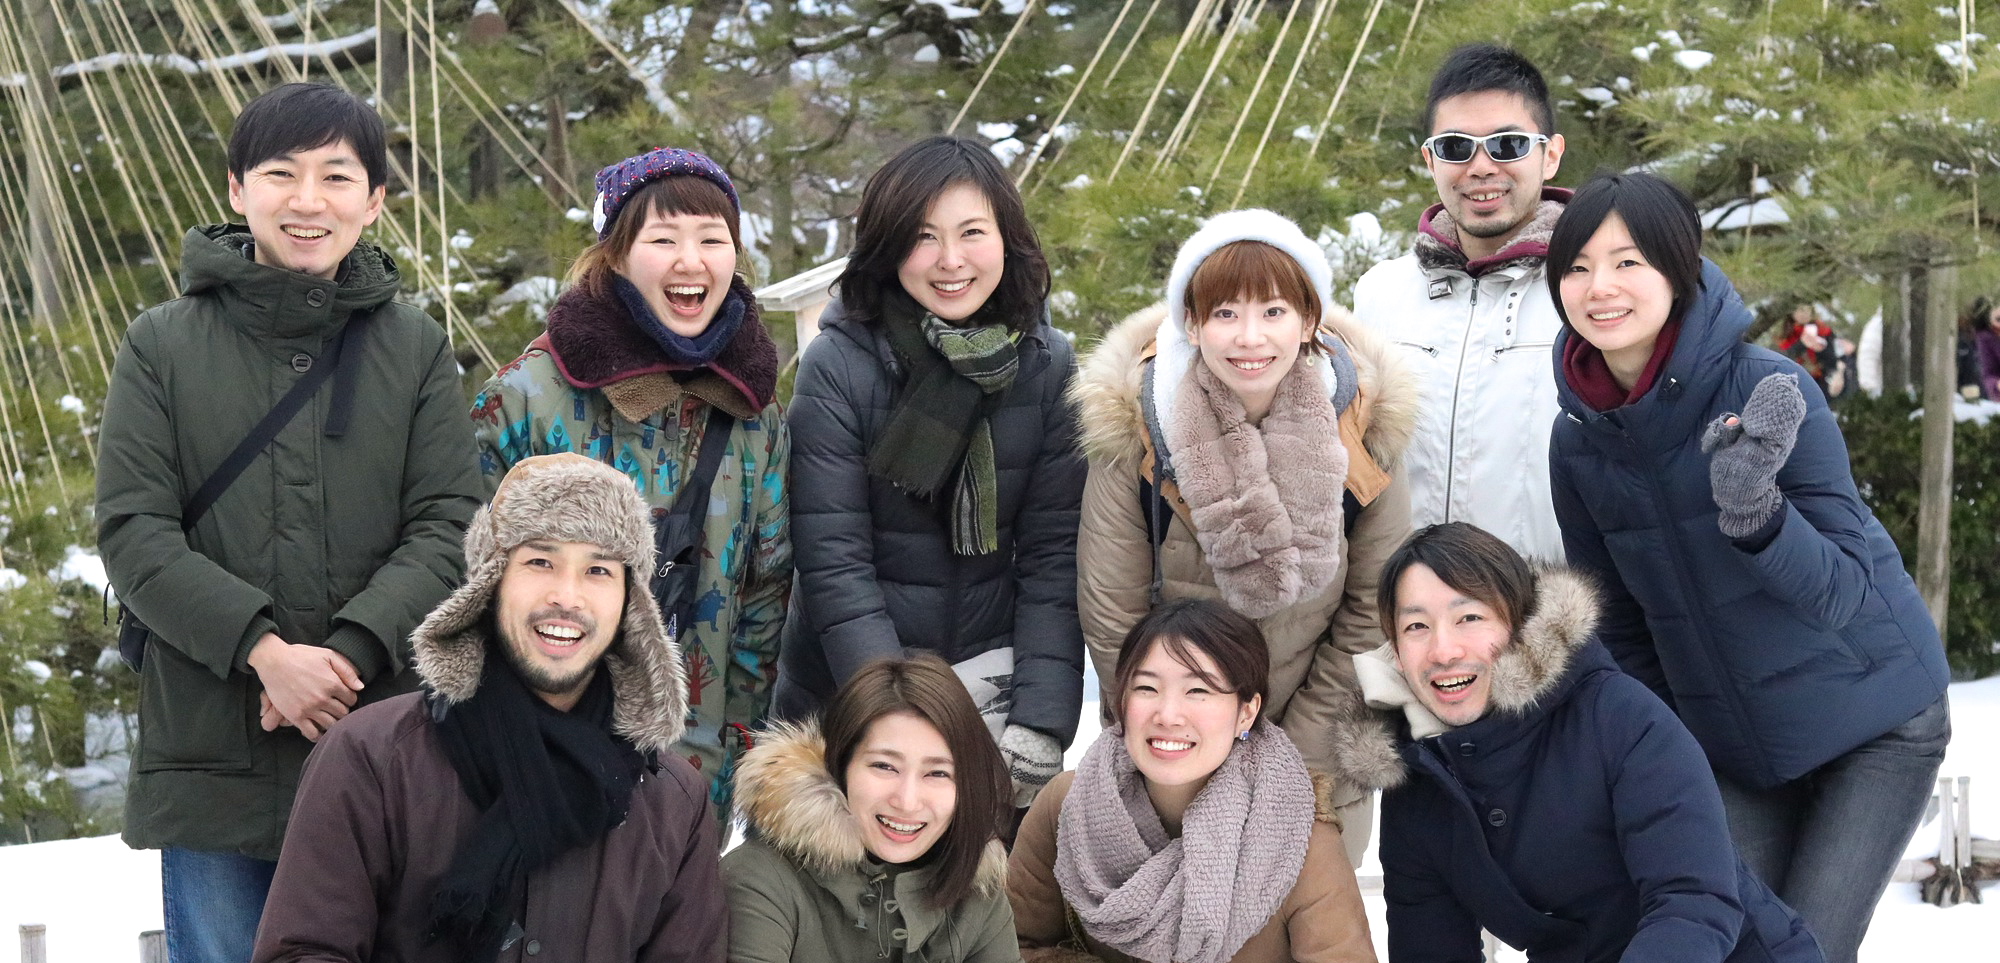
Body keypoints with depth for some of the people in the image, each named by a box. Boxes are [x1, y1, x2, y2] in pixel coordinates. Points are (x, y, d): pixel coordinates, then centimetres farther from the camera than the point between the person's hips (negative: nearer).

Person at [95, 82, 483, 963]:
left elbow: (449, 527, 0)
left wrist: (349, 650, -16)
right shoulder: (162, 346, 5)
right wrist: (262, 648, -16)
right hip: (211, 761, 0)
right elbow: (133, 532, -3)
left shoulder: (417, 350, 8)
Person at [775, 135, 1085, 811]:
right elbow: (834, 562, -13)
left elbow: (1054, 554, -4)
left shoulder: (1047, 364, -2)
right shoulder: (838, 366, -10)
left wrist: (1042, 720, -15)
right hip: (849, 689, -2)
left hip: (993, 670, 2)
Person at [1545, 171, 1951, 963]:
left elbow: (1842, 593, -25)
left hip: (1874, 728, -4)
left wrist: (1754, 509, -42)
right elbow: (1619, 623, 8)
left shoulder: (1765, 392, -20)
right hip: (1731, 749, 4)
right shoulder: (1577, 439, -5)